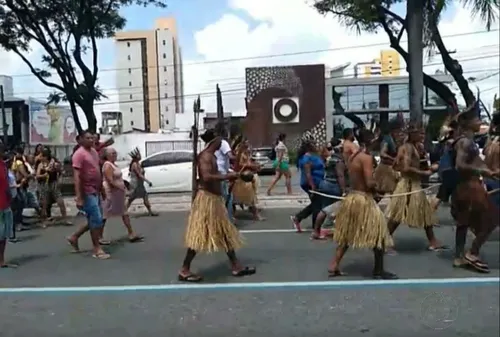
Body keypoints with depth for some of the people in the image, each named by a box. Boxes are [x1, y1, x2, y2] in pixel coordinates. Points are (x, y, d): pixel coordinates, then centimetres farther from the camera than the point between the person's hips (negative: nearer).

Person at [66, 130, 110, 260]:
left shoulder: (94, 152, 12)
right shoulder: (79, 154, -14)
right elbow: (76, 176, -20)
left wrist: (102, 189, 21)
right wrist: (79, 198, -25)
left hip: (95, 191, 9)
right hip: (87, 192, -9)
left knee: (94, 220, 16)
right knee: (96, 220, -6)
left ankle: (74, 237, 30)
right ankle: (97, 249, 5)